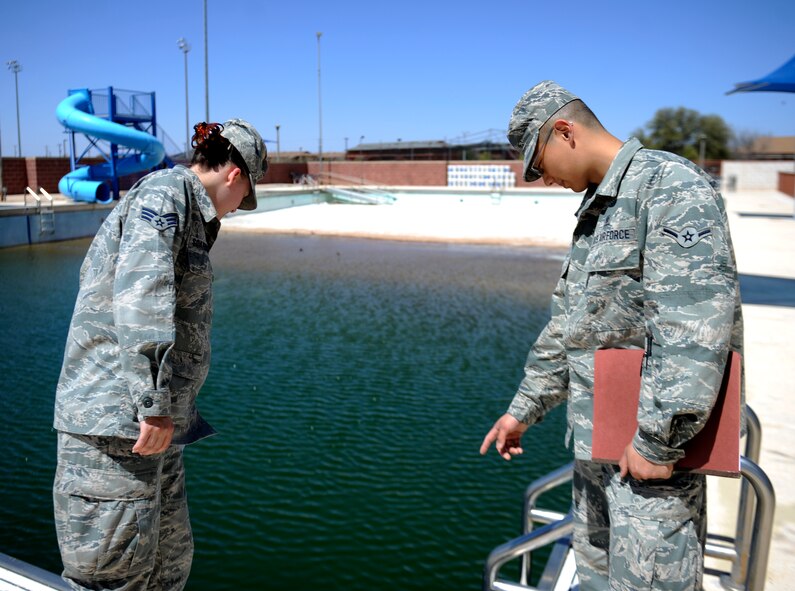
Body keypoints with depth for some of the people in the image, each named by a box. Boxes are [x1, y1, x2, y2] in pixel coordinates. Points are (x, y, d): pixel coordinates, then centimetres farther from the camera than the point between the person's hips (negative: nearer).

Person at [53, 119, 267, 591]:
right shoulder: (166, 191, -9)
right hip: (115, 419, -10)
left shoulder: (187, 213, 20)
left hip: (151, 422, 10)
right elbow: (140, 297, -23)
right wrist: (156, 404, -25)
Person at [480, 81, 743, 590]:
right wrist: (524, 410, 21)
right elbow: (567, 327, 20)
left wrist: (658, 441, -23)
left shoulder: (671, 186, -14)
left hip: (650, 450, -9)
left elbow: (695, 326, -24)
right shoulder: (598, 210, 16)